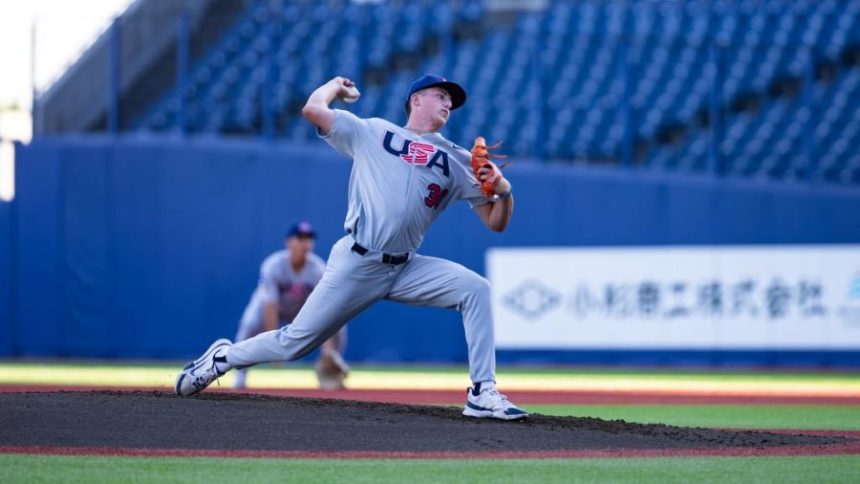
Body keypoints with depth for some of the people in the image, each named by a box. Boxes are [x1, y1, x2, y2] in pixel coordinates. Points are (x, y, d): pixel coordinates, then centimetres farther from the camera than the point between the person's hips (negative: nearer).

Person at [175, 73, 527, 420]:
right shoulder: (372, 133, 8)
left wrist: (504, 191, -11)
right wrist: (336, 85, 18)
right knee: (294, 343, -3)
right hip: (356, 265, -3)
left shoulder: (457, 161, 13)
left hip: (406, 269, 3)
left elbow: (496, 222, 10)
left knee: (475, 289, -19)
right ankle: (224, 357, 24)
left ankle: (482, 394, -18)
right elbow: (313, 109, -1)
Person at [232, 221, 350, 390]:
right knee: (251, 324, -34)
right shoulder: (272, 266, -31)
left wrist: (328, 349, -38)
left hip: (304, 310, 3)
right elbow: (270, 307, -34)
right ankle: (240, 374, -11)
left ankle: (328, 371, 7)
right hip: (275, 307, -3)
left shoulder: (318, 269, -26)